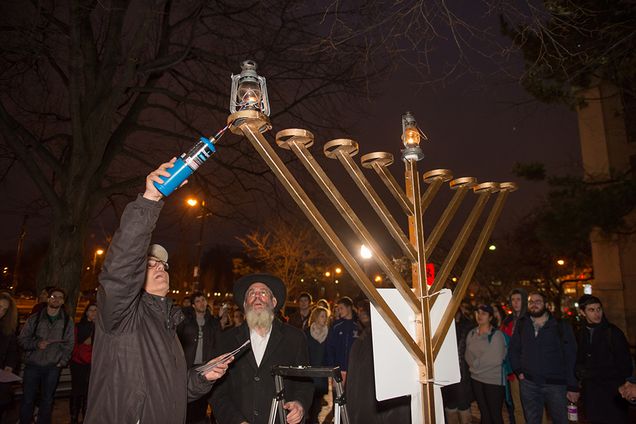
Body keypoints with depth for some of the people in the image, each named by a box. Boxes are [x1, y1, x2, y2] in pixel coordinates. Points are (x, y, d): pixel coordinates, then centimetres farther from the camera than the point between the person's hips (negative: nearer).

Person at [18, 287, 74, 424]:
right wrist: (37, 344, -14)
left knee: (47, 400, 9)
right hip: (33, 365, 0)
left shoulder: (67, 321, 2)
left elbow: (69, 344, 5)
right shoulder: (34, 318, 1)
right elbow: (22, 339, 3)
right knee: (27, 399, 6)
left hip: (53, 367, 0)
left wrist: (62, 362, -3)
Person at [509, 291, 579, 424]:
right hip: (528, 383, 2)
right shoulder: (522, 324, 8)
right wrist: (518, 371, 0)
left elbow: (571, 357, -2)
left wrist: (573, 386, -6)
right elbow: (513, 349, 13)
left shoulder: (561, 326, 0)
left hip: (556, 384, -2)